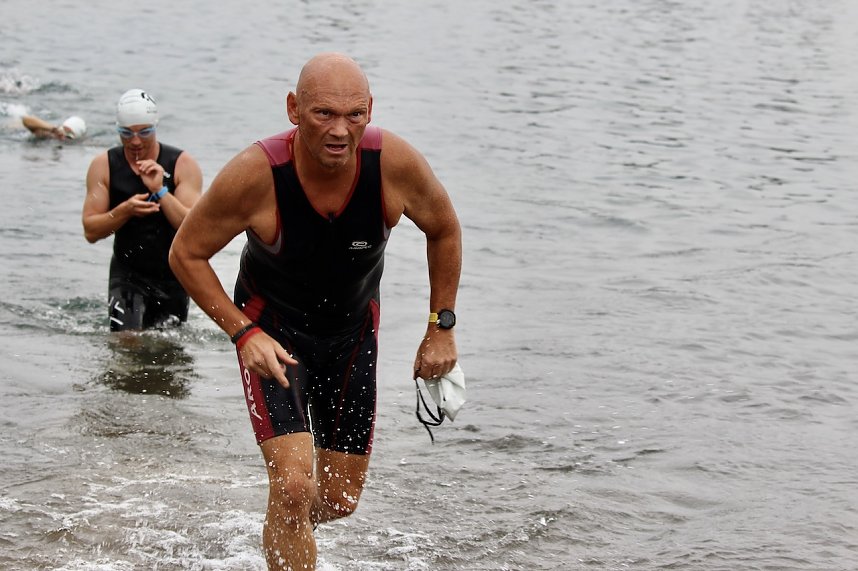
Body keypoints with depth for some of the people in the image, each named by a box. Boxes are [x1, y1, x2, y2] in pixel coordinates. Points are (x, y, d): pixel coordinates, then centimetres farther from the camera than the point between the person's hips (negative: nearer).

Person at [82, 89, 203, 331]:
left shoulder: (183, 165, -8)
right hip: (128, 275, 0)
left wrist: (160, 191, -27)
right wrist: (125, 210, -24)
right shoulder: (104, 166, -4)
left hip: (173, 277, 0)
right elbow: (90, 231, -6)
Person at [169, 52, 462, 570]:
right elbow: (187, 254, -16)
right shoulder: (255, 175, -31)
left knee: (340, 499, 13)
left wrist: (442, 328, -2)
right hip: (272, 328, -3)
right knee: (294, 485, -21)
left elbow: (444, 230, -3)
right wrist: (243, 333, -24)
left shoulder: (396, 164, -25)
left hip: (353, 329, 3)